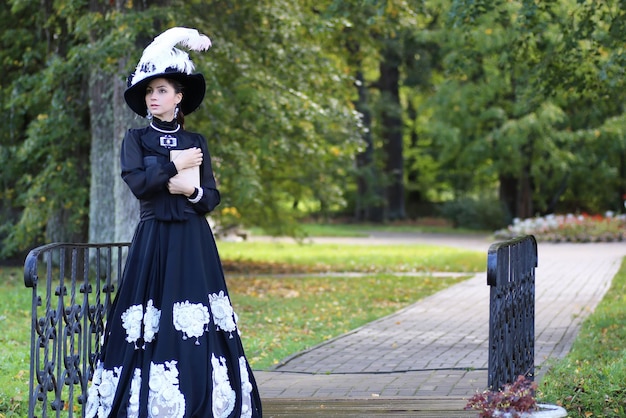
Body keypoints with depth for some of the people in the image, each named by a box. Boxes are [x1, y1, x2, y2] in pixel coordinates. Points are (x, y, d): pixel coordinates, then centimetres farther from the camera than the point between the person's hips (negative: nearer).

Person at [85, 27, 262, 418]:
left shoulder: (197, 142, 11)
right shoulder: (136, 139, 7)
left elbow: (213, 197, 8)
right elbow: (137, 182, -10)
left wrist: (191, 190, -11)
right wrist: (174, 164, -7)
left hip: (194, 243, 1)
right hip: (153, 241, -1)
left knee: (196, 326, -4)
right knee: (151, 327, -6)